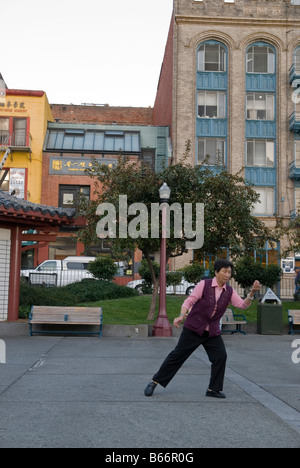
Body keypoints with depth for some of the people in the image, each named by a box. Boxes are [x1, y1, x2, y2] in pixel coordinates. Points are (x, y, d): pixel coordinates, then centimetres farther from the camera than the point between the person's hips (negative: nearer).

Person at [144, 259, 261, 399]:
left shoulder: (229, 291, 0)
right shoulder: (204, 284, -12)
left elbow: (243, 305, -9)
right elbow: (189, 301, -14)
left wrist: (252, 292, -25)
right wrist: (182, 316, -30)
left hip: (212, 331, 4)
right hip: (193, 328, -4)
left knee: (220, 356, -10)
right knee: (178, 355, -1)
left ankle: (213, 389, 5)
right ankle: (154, 382, 11)